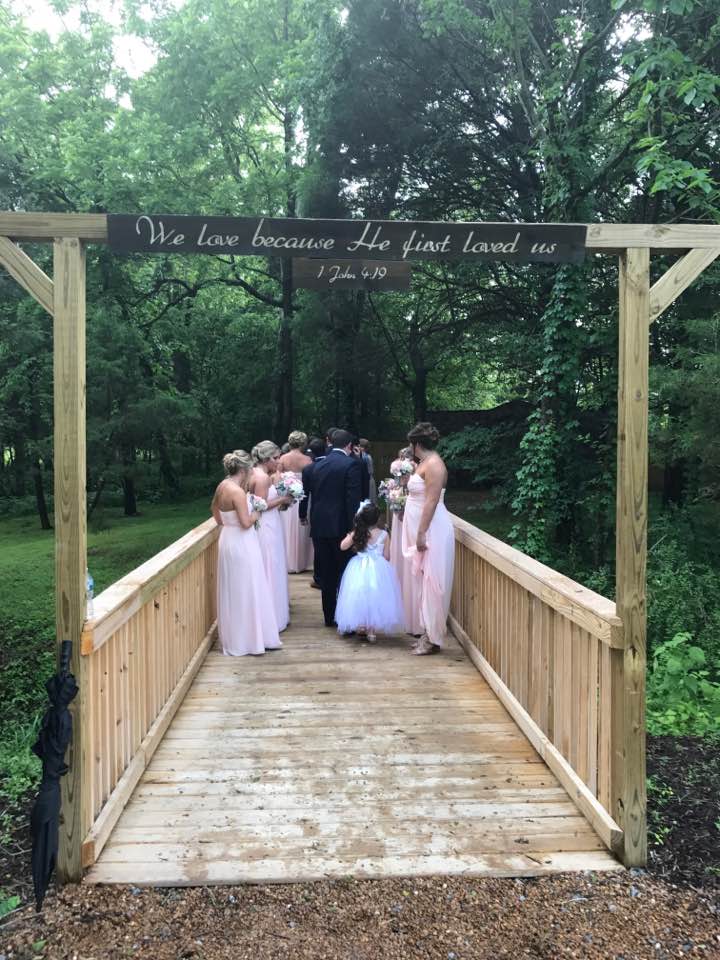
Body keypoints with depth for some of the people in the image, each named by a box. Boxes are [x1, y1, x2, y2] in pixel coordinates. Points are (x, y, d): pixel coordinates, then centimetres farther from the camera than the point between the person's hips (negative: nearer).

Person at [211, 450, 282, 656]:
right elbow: (246, 523, -25)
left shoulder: (222, 485, 3)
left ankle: (233, 637, 29)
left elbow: (214, 507, 20)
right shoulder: (238, 492, -23)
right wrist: (256, 513, -8)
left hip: (228, 541, 9)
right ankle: (250, 639, 11)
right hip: (242, 545, -9)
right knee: (247, 592, 2)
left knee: (232, 591, 17)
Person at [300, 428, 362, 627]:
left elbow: (305, 493, 16)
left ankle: (329, 616, 18)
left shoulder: (314, 465, 7)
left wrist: (303, 515, 32)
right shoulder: (351, 464, -8)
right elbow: (354, 498, -15)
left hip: (319, 526, 5)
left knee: (326, 573, 12)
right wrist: (353, 525, -11)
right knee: (345, 573, 5)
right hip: (341, 526, -5)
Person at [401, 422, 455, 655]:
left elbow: (432, 501, -22)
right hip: (423, 531, 10)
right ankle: (427, 632, 22)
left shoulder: (433, 464, -15)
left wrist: (421, 533, -23)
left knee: (431, 584, -4)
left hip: (432, 532, -10)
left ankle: (433, 639, 3)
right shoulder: (424, 463, 14)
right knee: (424, 583, 13)